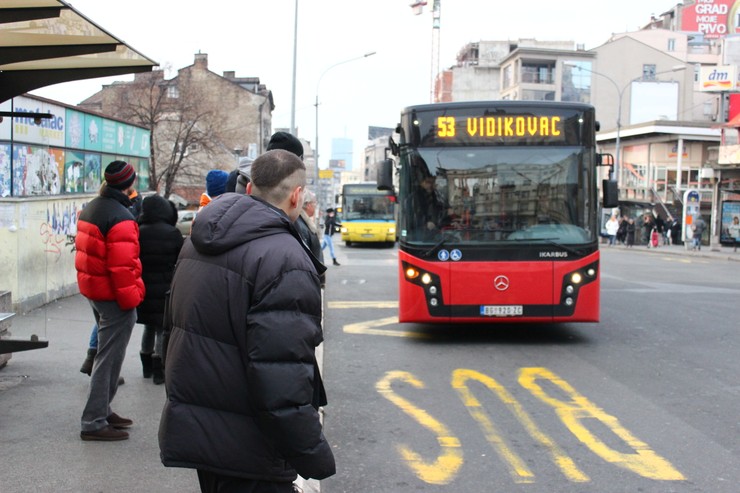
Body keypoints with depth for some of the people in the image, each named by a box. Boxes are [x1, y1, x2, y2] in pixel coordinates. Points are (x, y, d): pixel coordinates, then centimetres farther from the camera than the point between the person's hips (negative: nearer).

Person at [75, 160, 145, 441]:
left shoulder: (91, 208, 11)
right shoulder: (120, 218, -20)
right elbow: (122, 265, -25)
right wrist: (131, 299, -16)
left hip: (93, 290, 10)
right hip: (114, 295, -10)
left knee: (107, 353, 21)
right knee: (109, 358, -3)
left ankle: (101, 411, 29)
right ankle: (94, 422, 1)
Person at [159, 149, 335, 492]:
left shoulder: (197, 244, 9)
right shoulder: (285, 259, -21)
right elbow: (283, 380, -26)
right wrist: (315, 458, -18)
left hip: (191, 426, 9)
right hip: (245, 446, -9)